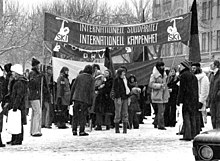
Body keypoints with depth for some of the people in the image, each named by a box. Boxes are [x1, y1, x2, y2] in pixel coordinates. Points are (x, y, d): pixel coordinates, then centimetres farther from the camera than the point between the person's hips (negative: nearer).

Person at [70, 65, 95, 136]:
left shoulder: (79, 76, 6)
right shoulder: (91, 79, -1)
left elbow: (73, 87, 7)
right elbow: (92, 91, -4)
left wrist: (71, 97, 13)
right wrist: (91, 101, -1)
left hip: (76, 98, 3)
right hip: (85, 99, -3)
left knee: (75, 114, 10)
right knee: (83, 115, 4)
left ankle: (74, 130, 9)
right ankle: (81, 131, 3)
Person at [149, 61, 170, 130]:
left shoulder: (163, 73, 14)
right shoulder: (154, 75, -11)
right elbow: (151, 84, -14)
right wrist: (160, 85, -19)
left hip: (163, 95, 8)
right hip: (157, 95, -8)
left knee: (162, 109, 11)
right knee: (160, 110, -9)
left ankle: (156, 122, 28)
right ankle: (160, 125, -3)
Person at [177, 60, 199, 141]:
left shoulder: (183, 75, -8)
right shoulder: (193, 76, 16)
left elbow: (182, 89, -13)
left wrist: (179, 100, -11)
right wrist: (196, 102, 21)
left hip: (186, 99, -8)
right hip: (194, 100, 8)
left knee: (186, 117, -7)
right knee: (192, 117, 11)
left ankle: (187, 135, -10)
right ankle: (193, 135, 12)